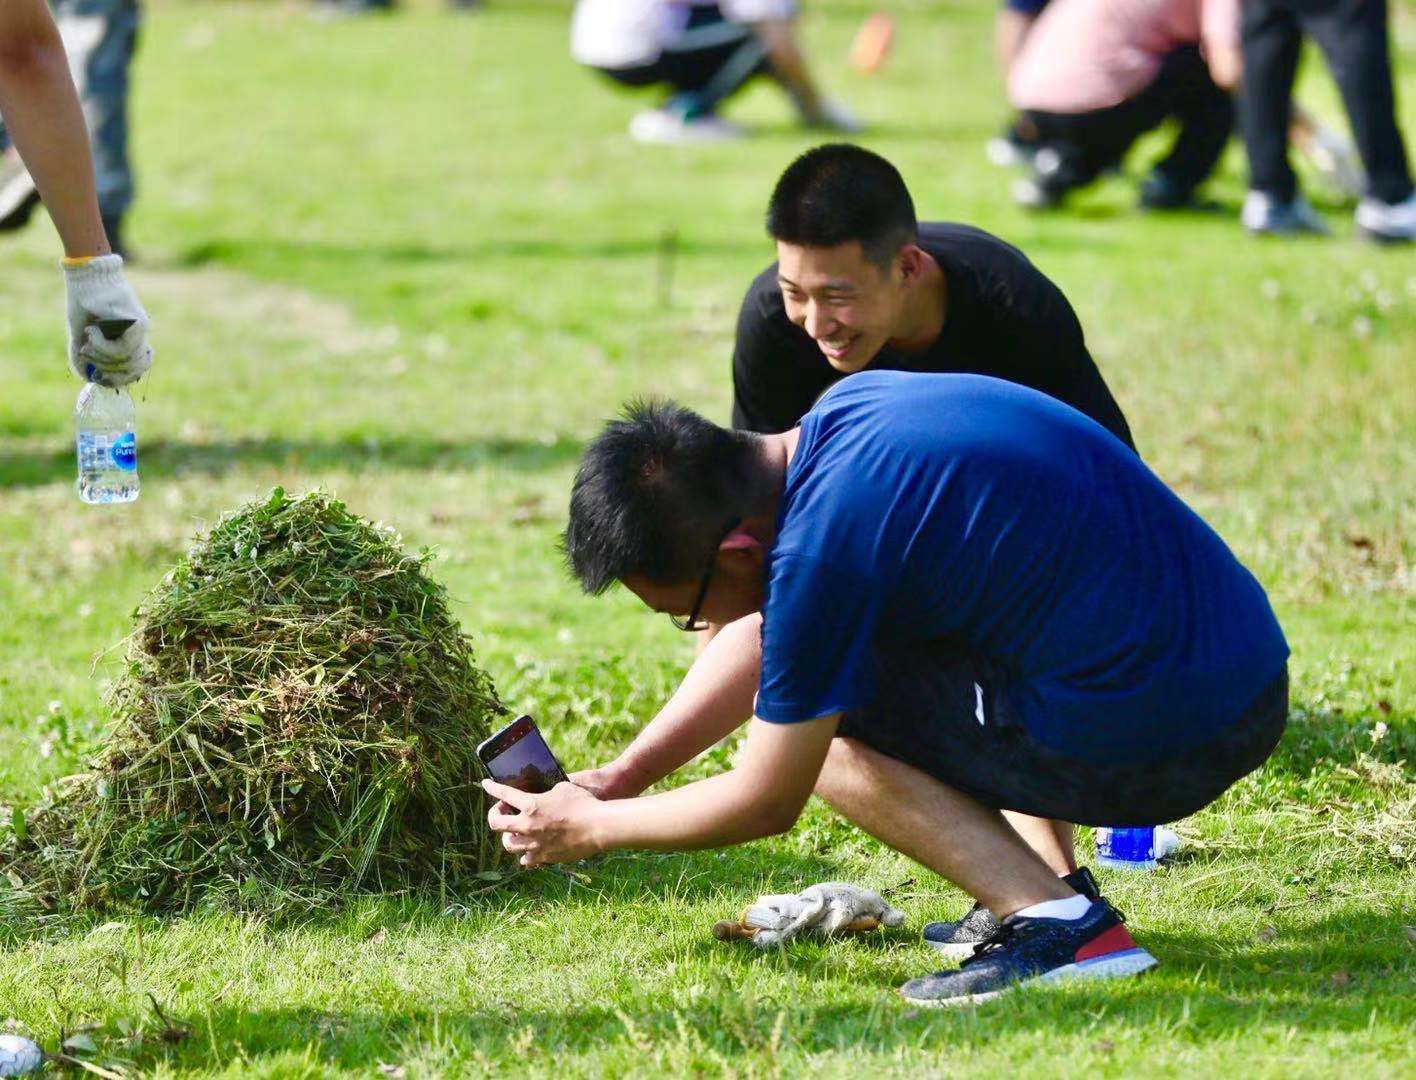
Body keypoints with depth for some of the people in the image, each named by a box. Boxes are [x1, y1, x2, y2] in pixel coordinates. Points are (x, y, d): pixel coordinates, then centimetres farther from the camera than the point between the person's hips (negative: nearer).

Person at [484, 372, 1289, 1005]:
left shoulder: (824, 545, -18)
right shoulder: (848, 408, 7)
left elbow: (767, 804, -5)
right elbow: (770, 632, 23)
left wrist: (590, 830, 9)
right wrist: (620, 777, 22)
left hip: (1160, 746, -9)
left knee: (819, 722, 1)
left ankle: (1062, 925, -8)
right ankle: (1045, 885, 14)